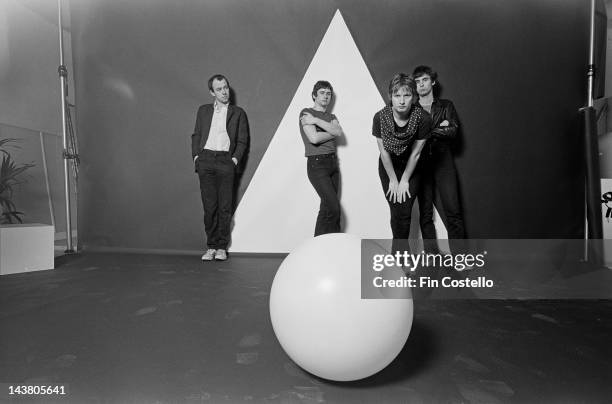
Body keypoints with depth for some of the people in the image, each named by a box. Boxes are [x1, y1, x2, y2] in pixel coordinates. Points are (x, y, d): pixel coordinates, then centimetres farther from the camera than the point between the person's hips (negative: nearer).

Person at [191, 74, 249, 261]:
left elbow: (242, 140, 8)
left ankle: (222, 247, 7)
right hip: (206, 160, 2)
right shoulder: (203, 110, 17)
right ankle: (211, 246, 8)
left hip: (226, 161, -1)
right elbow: (196, 135, 16)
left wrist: (235, 159, -4)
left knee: (225, 206, -2)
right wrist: (196, 156, 4)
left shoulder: (238, 113, 12)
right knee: (209, 206, -1)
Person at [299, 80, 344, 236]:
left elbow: (339, 132, -4)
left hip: (333, 163, 6)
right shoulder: (306, 113, 0)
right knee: (333, 207, -14)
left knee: (328, 208, 6)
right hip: (316, 164, -6)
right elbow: (314, 138, -15)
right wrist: (333, 132, -1)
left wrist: (316, 120, -11)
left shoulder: (332, 117, 19)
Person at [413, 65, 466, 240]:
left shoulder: (446, 106, 13)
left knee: (453, 211, -6)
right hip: (421, 162, 0)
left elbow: (452, 131, -1)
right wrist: (439, 129, -5)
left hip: (443, 161, 0)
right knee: (425, 214, 0)